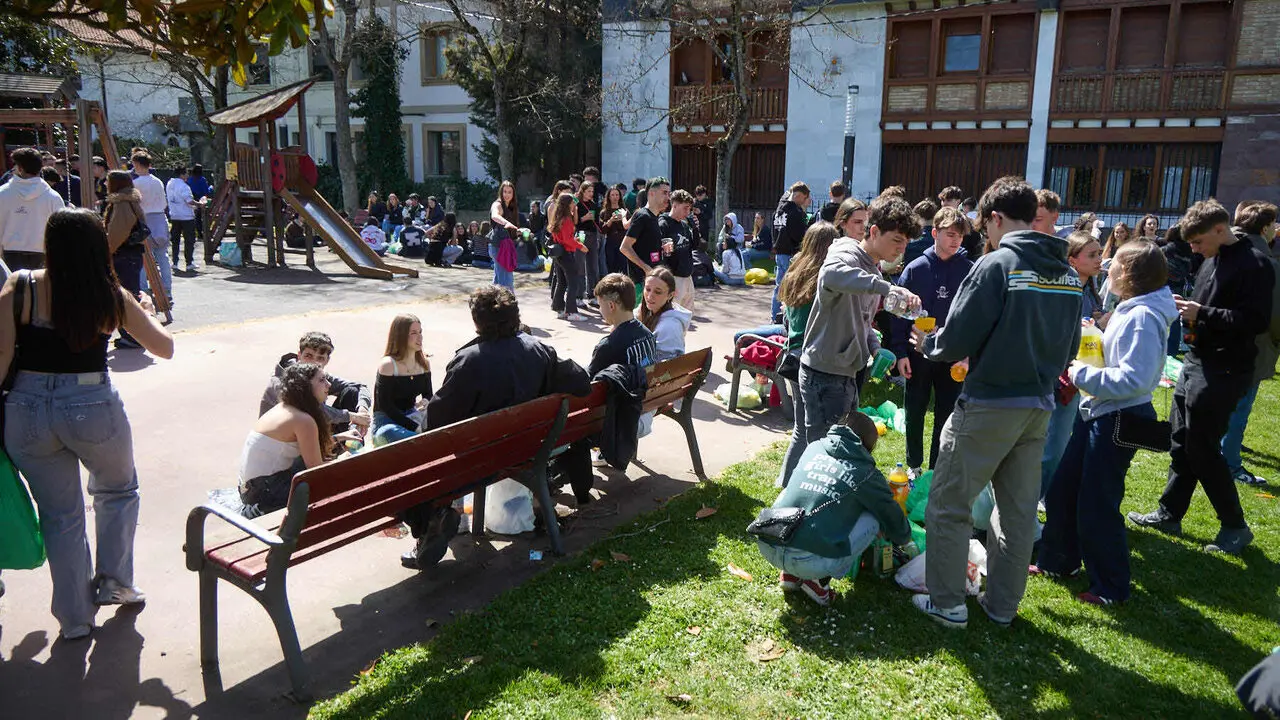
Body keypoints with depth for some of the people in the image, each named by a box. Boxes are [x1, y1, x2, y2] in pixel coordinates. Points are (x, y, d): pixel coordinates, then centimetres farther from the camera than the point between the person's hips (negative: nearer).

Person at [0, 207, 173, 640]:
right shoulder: (113, 297, -4)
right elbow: (165, 348, 5)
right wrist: (147, 313, 23)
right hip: (93, 408, -1)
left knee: (59, 514, 15)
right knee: (118, 491, 27)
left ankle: (74, 617, 24)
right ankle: (113, 580, 26)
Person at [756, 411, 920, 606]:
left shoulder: (814, 447, 18)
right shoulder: (866, 473, 6)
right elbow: (891, 515, 21)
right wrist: (907, 542, 45)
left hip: (767, 549, 5)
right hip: (812, 561, -5)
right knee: (873, 519, 15)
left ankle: (791, 575, 19)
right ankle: (819, 580, 7)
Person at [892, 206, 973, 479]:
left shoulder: (969, 270, -3)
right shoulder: (916, 268, -4)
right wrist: (900, 352, -7)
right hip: (918, 352, 0)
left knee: (947, 413, 9)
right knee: (915, 412, 10)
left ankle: (938, 468, 23)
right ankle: (913, 464, 27)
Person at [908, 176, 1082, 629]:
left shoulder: (997, 265, -15)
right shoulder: (1067, 274, 7)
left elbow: (957, 340, -16)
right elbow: (1068, 348, 13)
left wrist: (928, 345, 4)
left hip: (989, 405, -7)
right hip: (1038, 407, 7)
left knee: (949, 505, 5)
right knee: (1019, 510, 16)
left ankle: (947, 603, 12)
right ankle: (1003, 604, 27)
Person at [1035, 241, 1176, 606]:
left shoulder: (1142, 316, -20)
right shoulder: (1129, 310, 10)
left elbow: (1134, 378, -28)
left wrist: (1084, 375, -19)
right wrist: (1081, 369, 3)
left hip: (1118, 420, -10)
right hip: (1098, 413, 10)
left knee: (1097, 505, 1)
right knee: (1061, 491, 17)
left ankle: (1111, 587, 19)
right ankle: (1059, 561, 34)